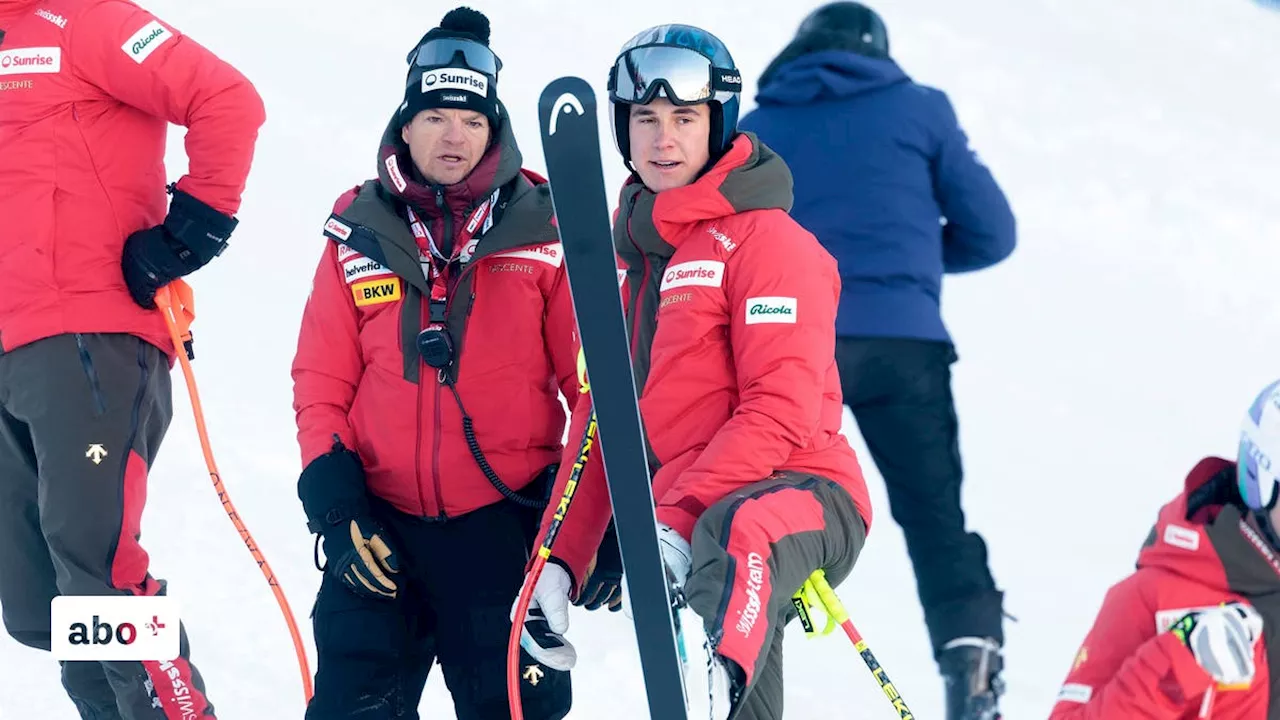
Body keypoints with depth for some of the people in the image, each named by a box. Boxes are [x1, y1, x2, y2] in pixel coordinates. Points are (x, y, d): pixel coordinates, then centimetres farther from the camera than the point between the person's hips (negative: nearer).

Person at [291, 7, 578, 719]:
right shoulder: (359, 235, 4)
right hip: (381, 523, 2)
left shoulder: (543, 230, 0)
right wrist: (334, 500, -3)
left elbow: (590, 380, 0)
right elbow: (322, 380, 7)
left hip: (506, 525, -1)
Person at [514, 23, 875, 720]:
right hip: (685, 530, 8)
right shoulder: (631, 258, 20)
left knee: (735, 534, -41)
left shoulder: (765, 239, -3)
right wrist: (559, 560, 12)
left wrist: (678, 516, -23)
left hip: (800, 494, -8)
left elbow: (783, 412, -14)